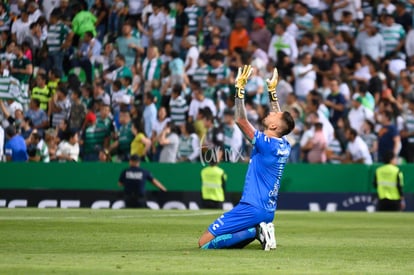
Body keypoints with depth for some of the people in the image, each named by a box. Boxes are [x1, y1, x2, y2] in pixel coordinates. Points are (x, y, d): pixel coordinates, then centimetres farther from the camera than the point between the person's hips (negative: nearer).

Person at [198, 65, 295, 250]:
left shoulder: (266, 144, -15)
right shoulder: (284, 146, 7)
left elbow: (240, 120, -17)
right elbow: (279, 118, 26)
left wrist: (239, 89, -15)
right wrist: (272, 91, 31)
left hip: (252, 209, -9)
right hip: (268, 211, 9)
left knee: (204, 242, -12)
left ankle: (254, 231, -14)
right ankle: (260, 230, 3)